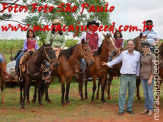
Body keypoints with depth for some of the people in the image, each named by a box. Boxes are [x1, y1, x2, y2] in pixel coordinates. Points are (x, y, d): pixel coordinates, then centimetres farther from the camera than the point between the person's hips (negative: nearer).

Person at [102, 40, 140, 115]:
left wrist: (137, 74, 12)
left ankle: (129, 108, 20)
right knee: (122, 93, -2)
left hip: (133, 76, 0)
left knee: (131, 94, 8)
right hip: (124, 76, 0)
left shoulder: (138, 54, 0)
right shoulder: (123, 53, 2)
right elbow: (116, 60, 14)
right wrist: (108, 64, 13)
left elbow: (138, 65, 10)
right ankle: (121, 109, 5)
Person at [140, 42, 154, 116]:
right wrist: (140, 75, 13)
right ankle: (146, 108, 22)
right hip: (142, 76, 6)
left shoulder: (152, 56, -12)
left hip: (149, 76, -6)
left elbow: (153, 68, -14)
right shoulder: (141, 56, 7)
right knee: (145, 93, 12)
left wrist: (150, 79, -19)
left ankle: (150, 110, 9)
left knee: (150, 93, -1)